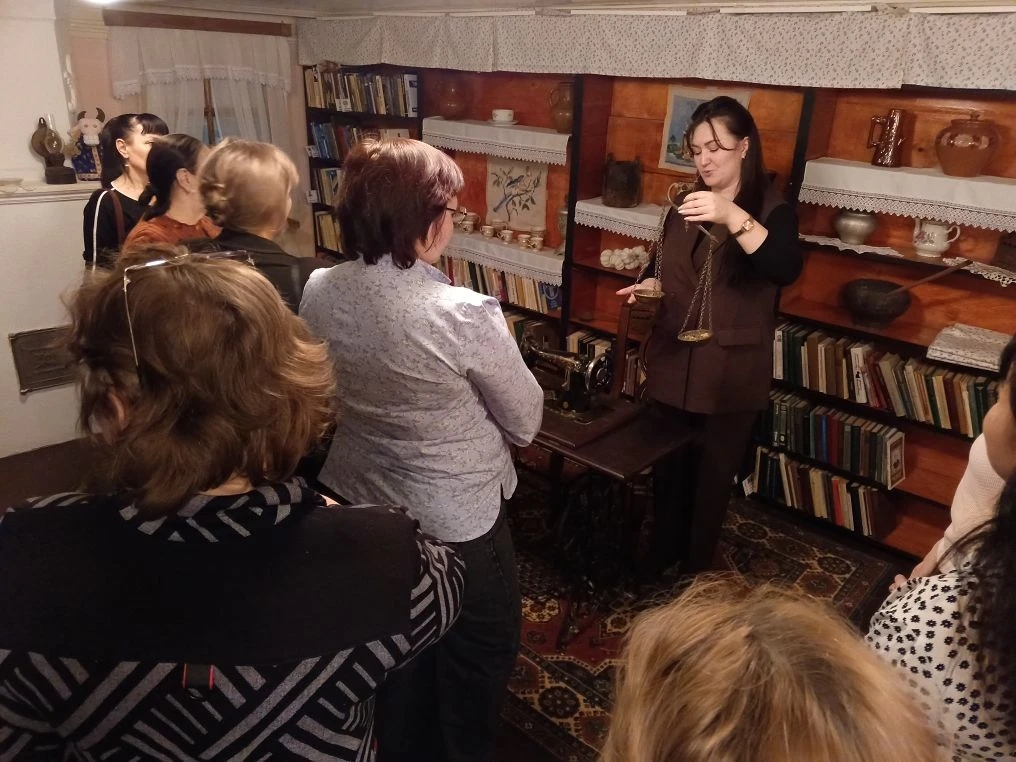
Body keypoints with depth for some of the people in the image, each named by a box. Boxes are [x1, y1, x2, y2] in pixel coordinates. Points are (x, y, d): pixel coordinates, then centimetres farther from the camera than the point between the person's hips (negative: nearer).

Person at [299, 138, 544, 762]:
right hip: (455, 522, -6)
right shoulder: (465, 314, -28)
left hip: (357, 504, 6)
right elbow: (527, 422, -14)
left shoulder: (319, 292, -9)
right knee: (481, 654, 23)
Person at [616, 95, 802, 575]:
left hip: (731, 375, -4)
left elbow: (786, 270, -30)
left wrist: (733, 217, -41)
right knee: (668, 470, 16)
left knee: (713, 479, 11)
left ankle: (695, 575, 31)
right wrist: (648, 286, -6)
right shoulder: (684, 207, 7)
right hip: (672, 366, 4)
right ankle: (660, 557, 36)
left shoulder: (772, 211, -9)